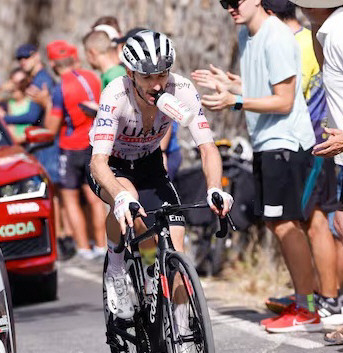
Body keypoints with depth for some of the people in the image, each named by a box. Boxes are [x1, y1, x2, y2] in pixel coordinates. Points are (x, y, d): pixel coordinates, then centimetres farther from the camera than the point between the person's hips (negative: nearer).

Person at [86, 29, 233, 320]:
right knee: (126, 203, -37)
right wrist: (121, 197, -61)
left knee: (175, 251, -15)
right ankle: (115, 270, -12)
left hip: (149, 163, 3)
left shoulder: (181, 90, -26)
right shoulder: (116, 96, -34)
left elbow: (208, 147, -26)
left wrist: (215, 190, -46)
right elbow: (98, 161, -42)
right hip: (111, 166, -3)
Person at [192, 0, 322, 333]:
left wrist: (235, 101, -24)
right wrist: (228, 83, 11)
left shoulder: (277, 38, -17)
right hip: (265, 143, 10)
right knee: (275, 223, 12)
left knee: (285, 223, -10)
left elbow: (284, 102, -19)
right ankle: (302, 302, 19)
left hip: (285, 143, -10)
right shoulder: (245, 36, 12)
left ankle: (308, 311, -5)